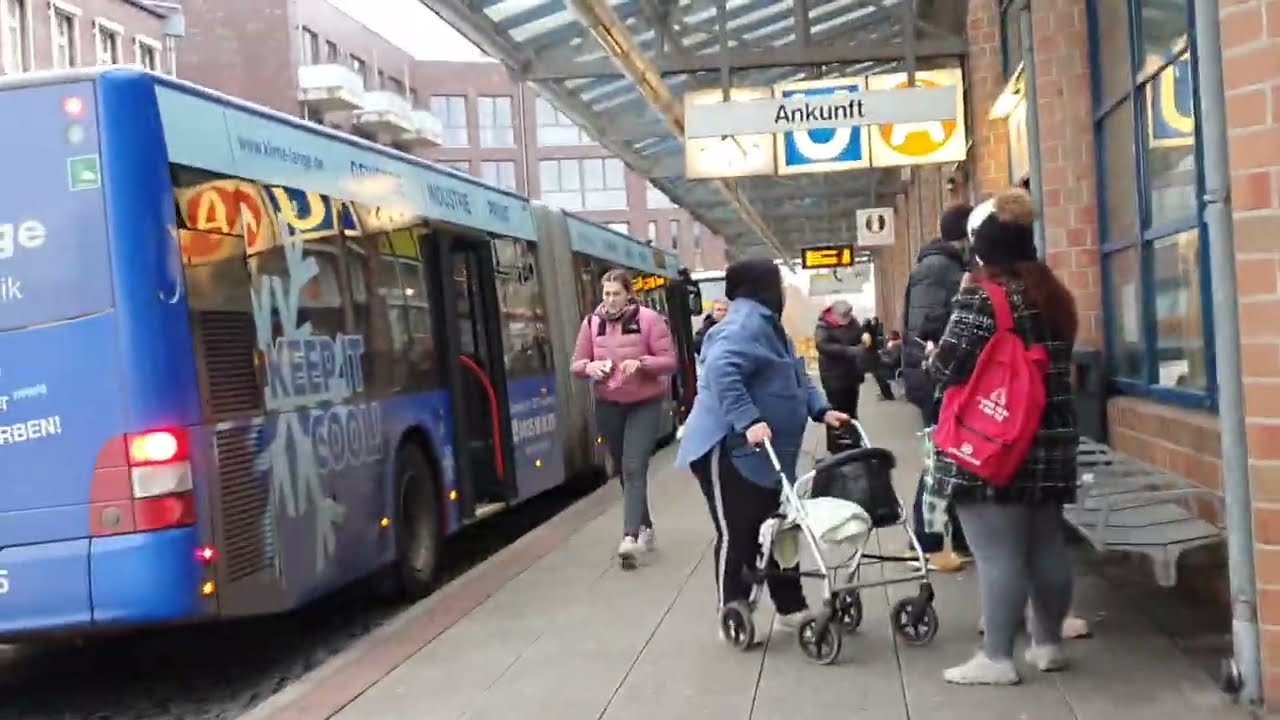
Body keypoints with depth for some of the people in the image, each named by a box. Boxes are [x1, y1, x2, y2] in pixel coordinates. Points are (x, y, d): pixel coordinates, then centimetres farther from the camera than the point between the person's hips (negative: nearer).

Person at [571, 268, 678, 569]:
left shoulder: (648, 319, -10)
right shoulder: (591, 322, 0)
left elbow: (669, 361, -10)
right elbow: (577, 363, 5)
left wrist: (641, 363, -27)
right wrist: (591, 367, -17)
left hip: (645, 404, -4)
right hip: (608, 405, 5)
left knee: (634, 468, -16)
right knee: (624, 470, 13)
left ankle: (630, 537, -22)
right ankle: (645, 527, 28)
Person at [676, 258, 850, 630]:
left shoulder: (767, 325, 17)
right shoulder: (746, 324, -17)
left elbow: (796, 379, 22)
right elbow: (721, 369, -34)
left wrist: (821, 410, 8)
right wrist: (748, 421, -39)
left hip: (761, 452, 10)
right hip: (730, 449, -10)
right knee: (738, 534, -3)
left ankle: (792, 607, 23)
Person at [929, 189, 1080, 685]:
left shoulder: (980, 297, -11)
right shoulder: (1054, 294, 12)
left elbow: (946, 368, -14)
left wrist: (931, 357, 7)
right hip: (1051, 440, 8)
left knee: (998, 554, -5)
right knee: (1047, 548, 13)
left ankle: (997, 658, -1)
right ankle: (1048, 643, 24)